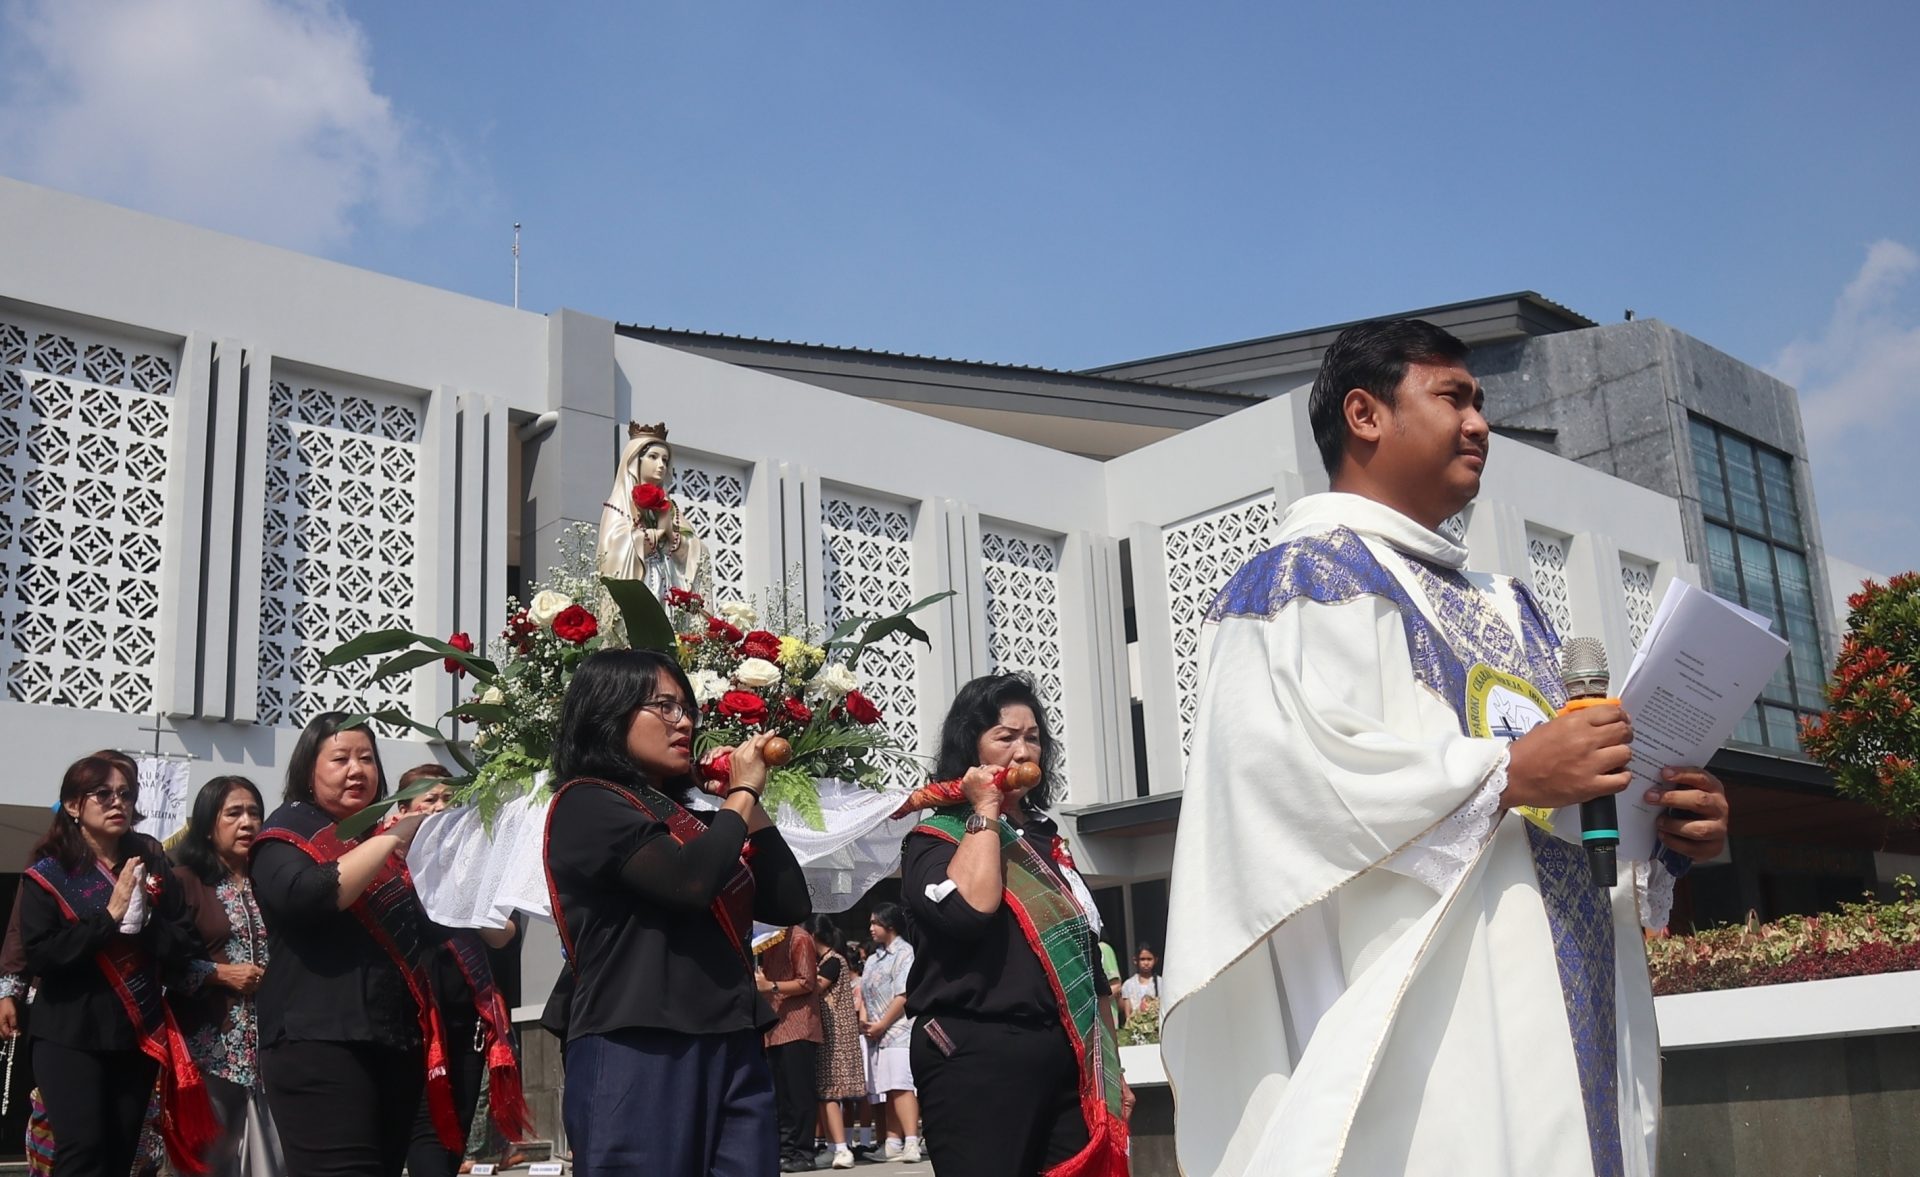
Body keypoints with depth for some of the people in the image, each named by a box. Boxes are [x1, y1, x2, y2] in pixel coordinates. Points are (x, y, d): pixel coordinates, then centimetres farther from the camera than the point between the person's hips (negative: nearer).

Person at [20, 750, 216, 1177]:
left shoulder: (153, 863, 6)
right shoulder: (48, 875, -2)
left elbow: (185, 946, 2)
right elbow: (40, 956, -14)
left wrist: (145, 921, -15)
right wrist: (109, 915, -17)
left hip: (139, 1033, 4)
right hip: (71, 1035, -3)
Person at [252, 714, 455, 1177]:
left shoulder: (386, 837, 21)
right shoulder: (289, 830, 1)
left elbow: (422, 930, 29)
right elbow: (303, 897, -21)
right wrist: (391, 840, -19)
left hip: (399, 1040, 8)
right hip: (319, 1041, -7)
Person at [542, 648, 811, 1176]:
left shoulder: (694, 822, 18)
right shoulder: (586, 803, -3)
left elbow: (791, 905, 14)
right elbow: (688, 880, -18)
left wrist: (750, 803, 10)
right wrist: (742, 792, -2)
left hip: (733, 1057, 7)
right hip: (635, 1060, -7)